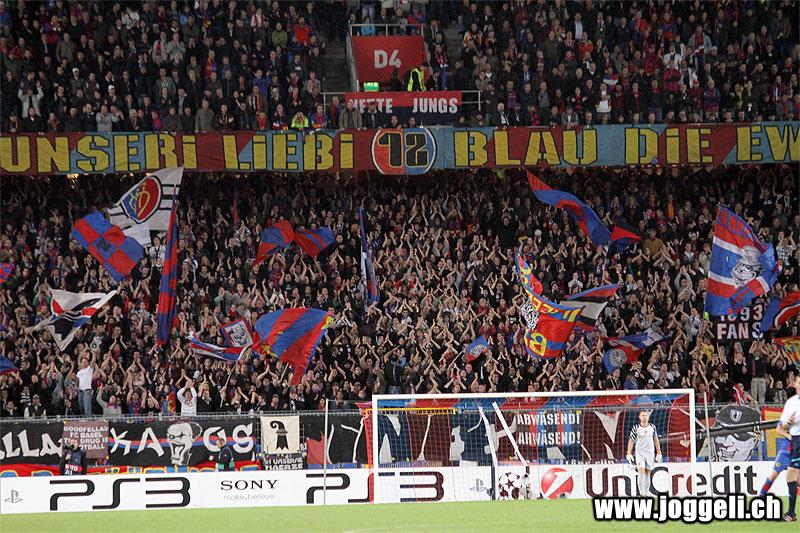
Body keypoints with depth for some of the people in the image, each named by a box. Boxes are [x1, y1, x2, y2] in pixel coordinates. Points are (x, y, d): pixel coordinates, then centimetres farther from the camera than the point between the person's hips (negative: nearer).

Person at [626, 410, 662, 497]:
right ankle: (642, 493, -16)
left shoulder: (652, 427, 3)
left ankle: (646, 493, 11)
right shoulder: (636, 428, -5)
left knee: (648, 473, 5)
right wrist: (629, 454, -6)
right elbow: (631, 441, 0)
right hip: (640, 453, -3)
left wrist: (659, 453, 10)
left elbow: (656, 440, 12)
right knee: (641, 471, -15)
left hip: (650, 453, 3)